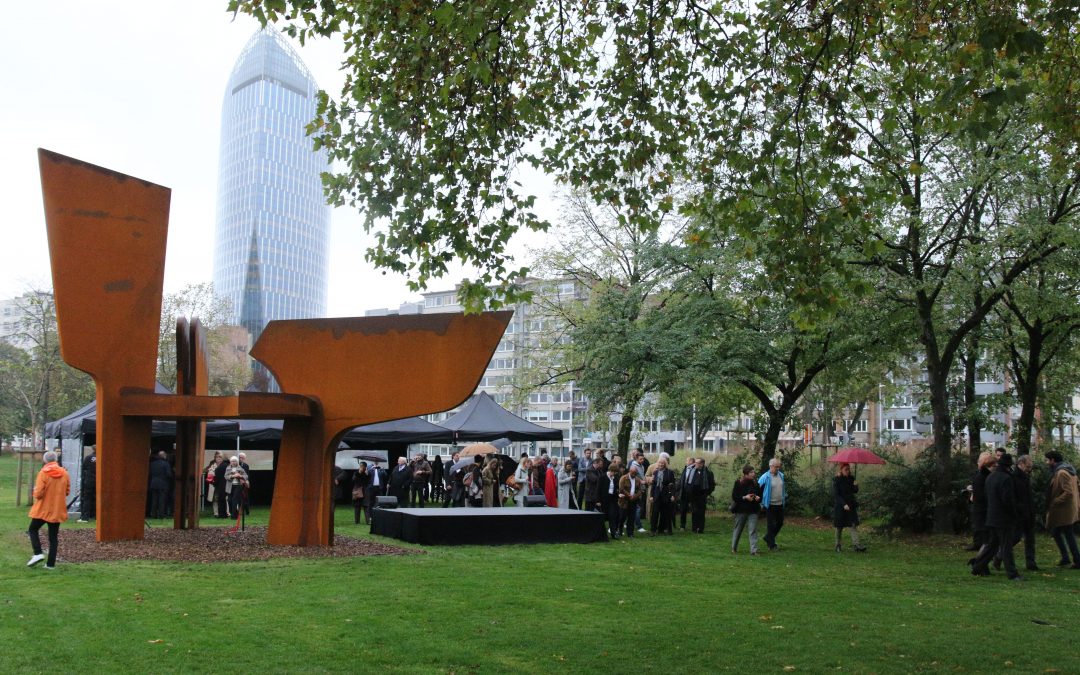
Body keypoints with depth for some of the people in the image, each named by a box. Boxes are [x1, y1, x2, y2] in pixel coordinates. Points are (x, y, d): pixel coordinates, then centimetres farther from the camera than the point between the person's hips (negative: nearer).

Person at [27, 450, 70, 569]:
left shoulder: (43, 473, -14)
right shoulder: (65, 473, 1)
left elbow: (38, 493, -16)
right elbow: (67, 491, 7)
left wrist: (35, 491, 5)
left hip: (43, 509, -4)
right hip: (57, 510, 4)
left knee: (33, 530, 17)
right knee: (54, 537, 9)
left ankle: (38, 553, 0)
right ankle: (51, 563, 8)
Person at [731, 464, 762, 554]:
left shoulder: (755, 483, 4)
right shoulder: (738, 483, -8)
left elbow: (760, 494, 14)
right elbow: (734, 497, -9)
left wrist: (758, 498, -8)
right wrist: (745, 497, -21)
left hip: (753, 511, 2)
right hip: (741, 510, -2)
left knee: (753, 530, -6)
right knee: (738, 529, 12)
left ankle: (753, 550, -6)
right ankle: (734, 548, 29)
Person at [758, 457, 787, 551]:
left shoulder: (781, 475, 5)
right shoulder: (765, 477, -14)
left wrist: (785, 499, 20)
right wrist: (761, 502, -9)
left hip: (780, 504, 6)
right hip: (770, 505, -6)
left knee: (780, 523, 14)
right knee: (771, 525, 1)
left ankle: (768, 538, 33)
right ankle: (771, 545, 11)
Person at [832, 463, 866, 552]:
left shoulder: (851, 478, 5)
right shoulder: (836, 480, -9)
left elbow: (855, 491, 9)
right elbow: (836, 494, -13)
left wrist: (856, 486, -13)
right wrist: (844, 504, -23)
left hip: (851, 505, 4)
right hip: (840, 506, -4)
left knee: (854, 525, -8)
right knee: (839, 527, 6)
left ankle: (856, 545, -14)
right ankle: (837, 545, 18)